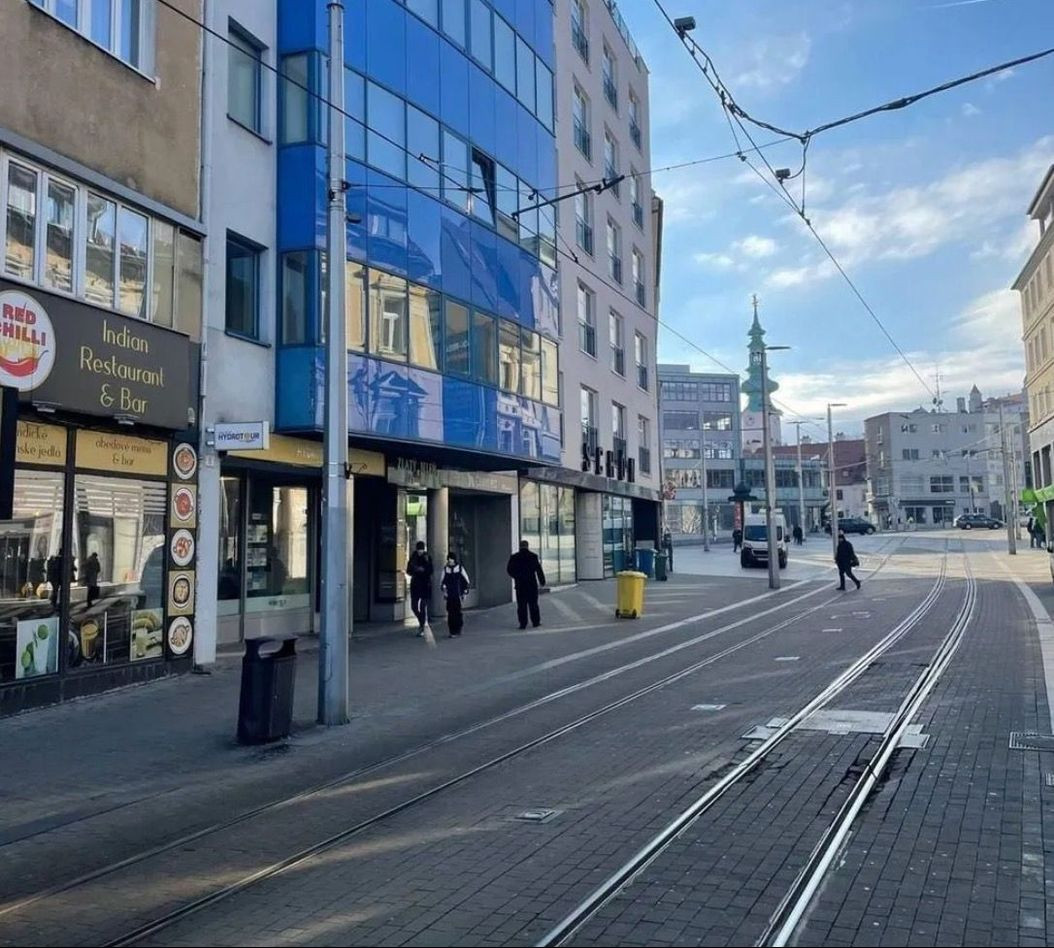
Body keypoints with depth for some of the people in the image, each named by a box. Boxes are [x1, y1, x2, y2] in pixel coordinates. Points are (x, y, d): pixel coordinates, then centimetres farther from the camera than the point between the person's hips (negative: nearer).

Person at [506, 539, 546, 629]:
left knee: (521, 605, 2)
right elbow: (539, 570, -2)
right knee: (533, 604, 9)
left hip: (520, 584, 0)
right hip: (532, 584, 0)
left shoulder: (514, 557, -2)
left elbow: (509, 570, 3)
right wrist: (542, 581, 7)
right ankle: (536, 622, 13)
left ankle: (523, 623, -1)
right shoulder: (533, 556, -4)